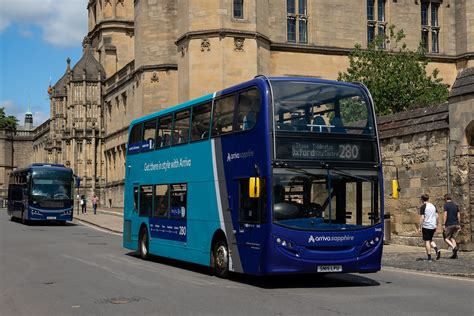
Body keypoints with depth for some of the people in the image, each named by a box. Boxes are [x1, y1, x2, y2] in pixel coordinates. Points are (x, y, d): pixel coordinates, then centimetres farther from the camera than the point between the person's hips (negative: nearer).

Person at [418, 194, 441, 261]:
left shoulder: (423, 207, -8)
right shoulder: (433, 206, 10)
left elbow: (422, 218, -14)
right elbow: (437, 216, 9)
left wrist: (420, 227, -9)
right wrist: (436, 225, 16)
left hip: (426, 226, -6)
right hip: (433, 226, 6)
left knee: (427, 241, 1)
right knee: (430, 240, 20)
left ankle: (429, 257, -1)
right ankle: (437, 250, -5)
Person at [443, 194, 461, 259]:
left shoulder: (446, 205, -6)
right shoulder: (456, 205, 12)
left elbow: (445, 215, -13)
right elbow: (458, 215, 12)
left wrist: (444, 224, -13)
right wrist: (459, 224, 16)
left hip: (449, 224, -6)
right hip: (456, 224, 6)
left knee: (446, 238, 3)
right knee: (453, 238, 10)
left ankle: (454, 247, -22)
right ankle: (455, 254, 1)